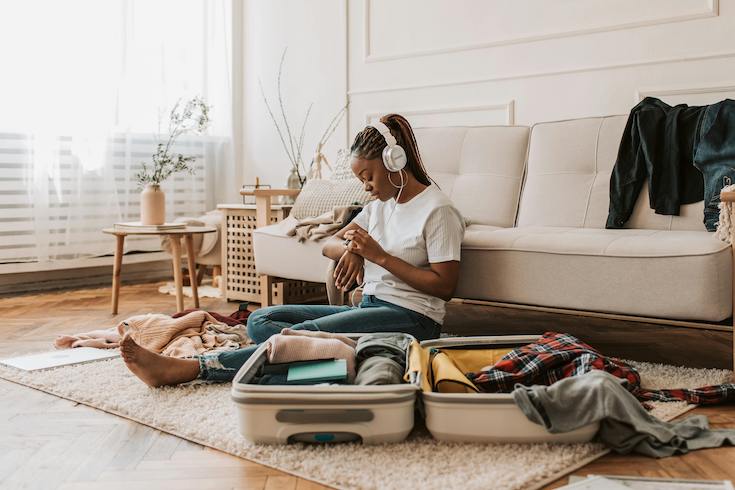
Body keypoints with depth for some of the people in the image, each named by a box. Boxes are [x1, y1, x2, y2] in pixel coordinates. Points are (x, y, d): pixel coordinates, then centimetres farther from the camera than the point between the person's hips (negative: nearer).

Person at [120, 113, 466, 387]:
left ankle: (187, 369, -32)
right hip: (370, 308, 9)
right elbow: (329, 244, 18)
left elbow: (445, 286, -13)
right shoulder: (380, 204, 19)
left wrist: (379, 255, -14)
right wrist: (351, 249, -6)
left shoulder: (437, 210, -6)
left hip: (411, 318, -9)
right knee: (261, 320, -6)